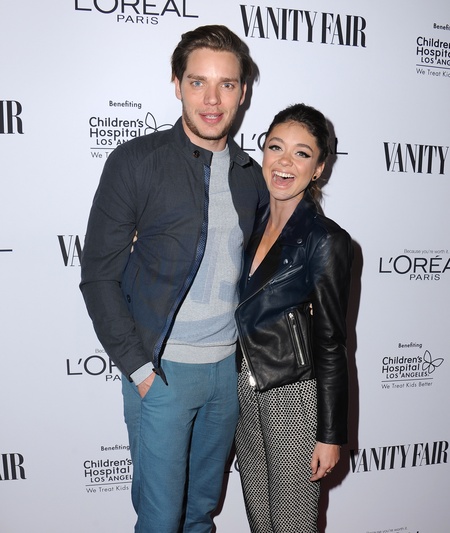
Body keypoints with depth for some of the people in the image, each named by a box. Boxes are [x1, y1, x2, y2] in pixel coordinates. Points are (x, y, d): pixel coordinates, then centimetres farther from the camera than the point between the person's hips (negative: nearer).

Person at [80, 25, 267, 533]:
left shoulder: (251, 175, 5)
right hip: (162, 368, -4)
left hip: (229, 366, 5)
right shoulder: (135, 161, -10)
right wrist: (138, 367, -12)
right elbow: (98, 274, -9)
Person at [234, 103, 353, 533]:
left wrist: (330, 434, -9)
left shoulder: (326, 241, -16)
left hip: (295, 398, -6)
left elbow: (331, 344, -13)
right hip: (246, 391, 6)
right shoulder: (252, 222, 3)